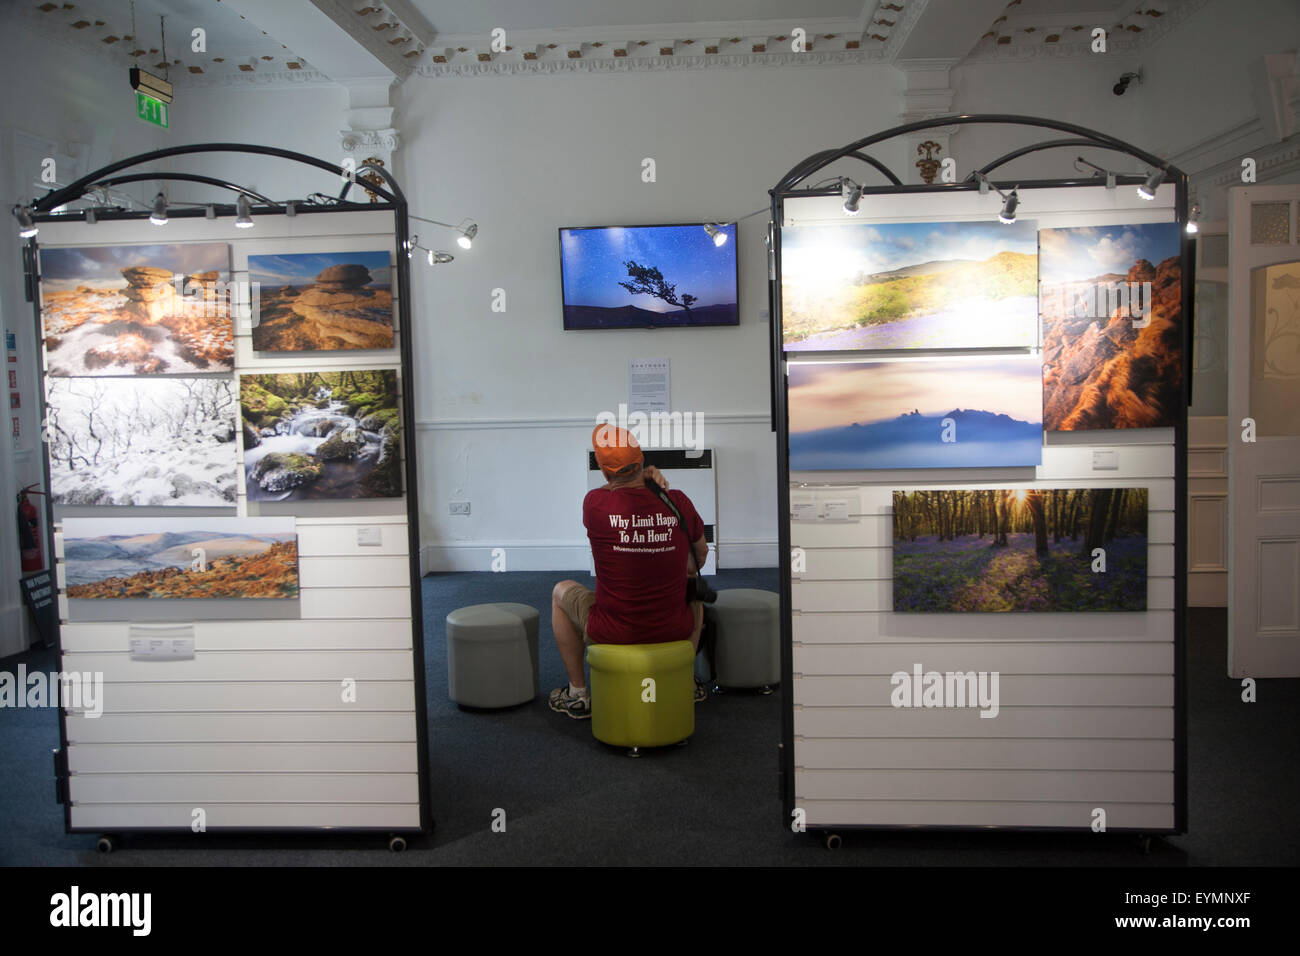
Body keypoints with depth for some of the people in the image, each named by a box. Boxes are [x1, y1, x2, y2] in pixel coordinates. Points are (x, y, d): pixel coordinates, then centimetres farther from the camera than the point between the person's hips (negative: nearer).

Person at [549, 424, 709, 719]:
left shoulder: (594, 503, -16)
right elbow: (701, 553, 13)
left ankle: (577, 693, 30)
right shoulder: (678, 502, -8)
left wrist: (644, 478, 1)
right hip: (674, 629, 3)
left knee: (562, 592, 27)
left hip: (614, 633, -2)